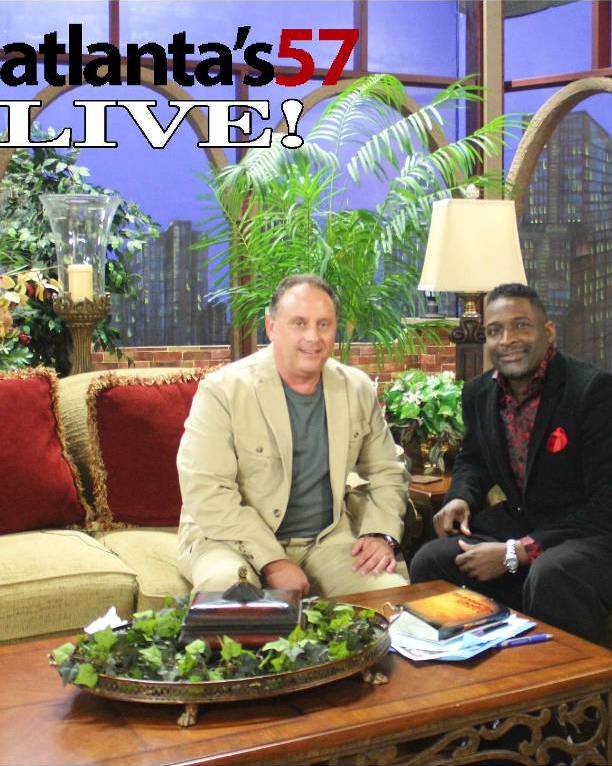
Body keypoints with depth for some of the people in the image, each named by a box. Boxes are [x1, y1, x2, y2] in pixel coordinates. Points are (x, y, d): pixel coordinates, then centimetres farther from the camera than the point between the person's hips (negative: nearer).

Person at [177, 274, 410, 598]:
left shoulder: (358, 390, 4)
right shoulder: (221, 391, -11)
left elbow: (387, 473, 15)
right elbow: (206, 493, -17)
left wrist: (381, 534, -4)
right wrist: (271, 560, -23)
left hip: (328, 539, 4)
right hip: (237, 540, -4)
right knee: (226, 584, -35)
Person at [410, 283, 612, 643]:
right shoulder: (479, 392, 4)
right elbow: (473, 459, 24)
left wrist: (516, 553, -23)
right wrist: (461, 498, -1)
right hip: (517, 521, 6)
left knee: (549, 576, -36)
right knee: (429, 562, -13)